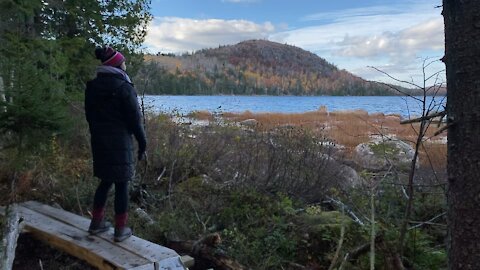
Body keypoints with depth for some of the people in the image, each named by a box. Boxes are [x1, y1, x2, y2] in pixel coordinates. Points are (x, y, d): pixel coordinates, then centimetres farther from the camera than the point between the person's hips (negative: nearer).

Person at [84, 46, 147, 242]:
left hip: (99, 142, 7)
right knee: (121, 184, 3)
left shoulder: (92, 86, 8)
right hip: (120, 143, -6)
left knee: (105, 181, 20)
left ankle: (96, 223, 27)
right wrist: (142, 144, -4)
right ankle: (120, 230, 11)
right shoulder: (124, 87, -13)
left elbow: (89, 116, 12)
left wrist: (98, 136, 19)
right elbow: (134, 118, -12)